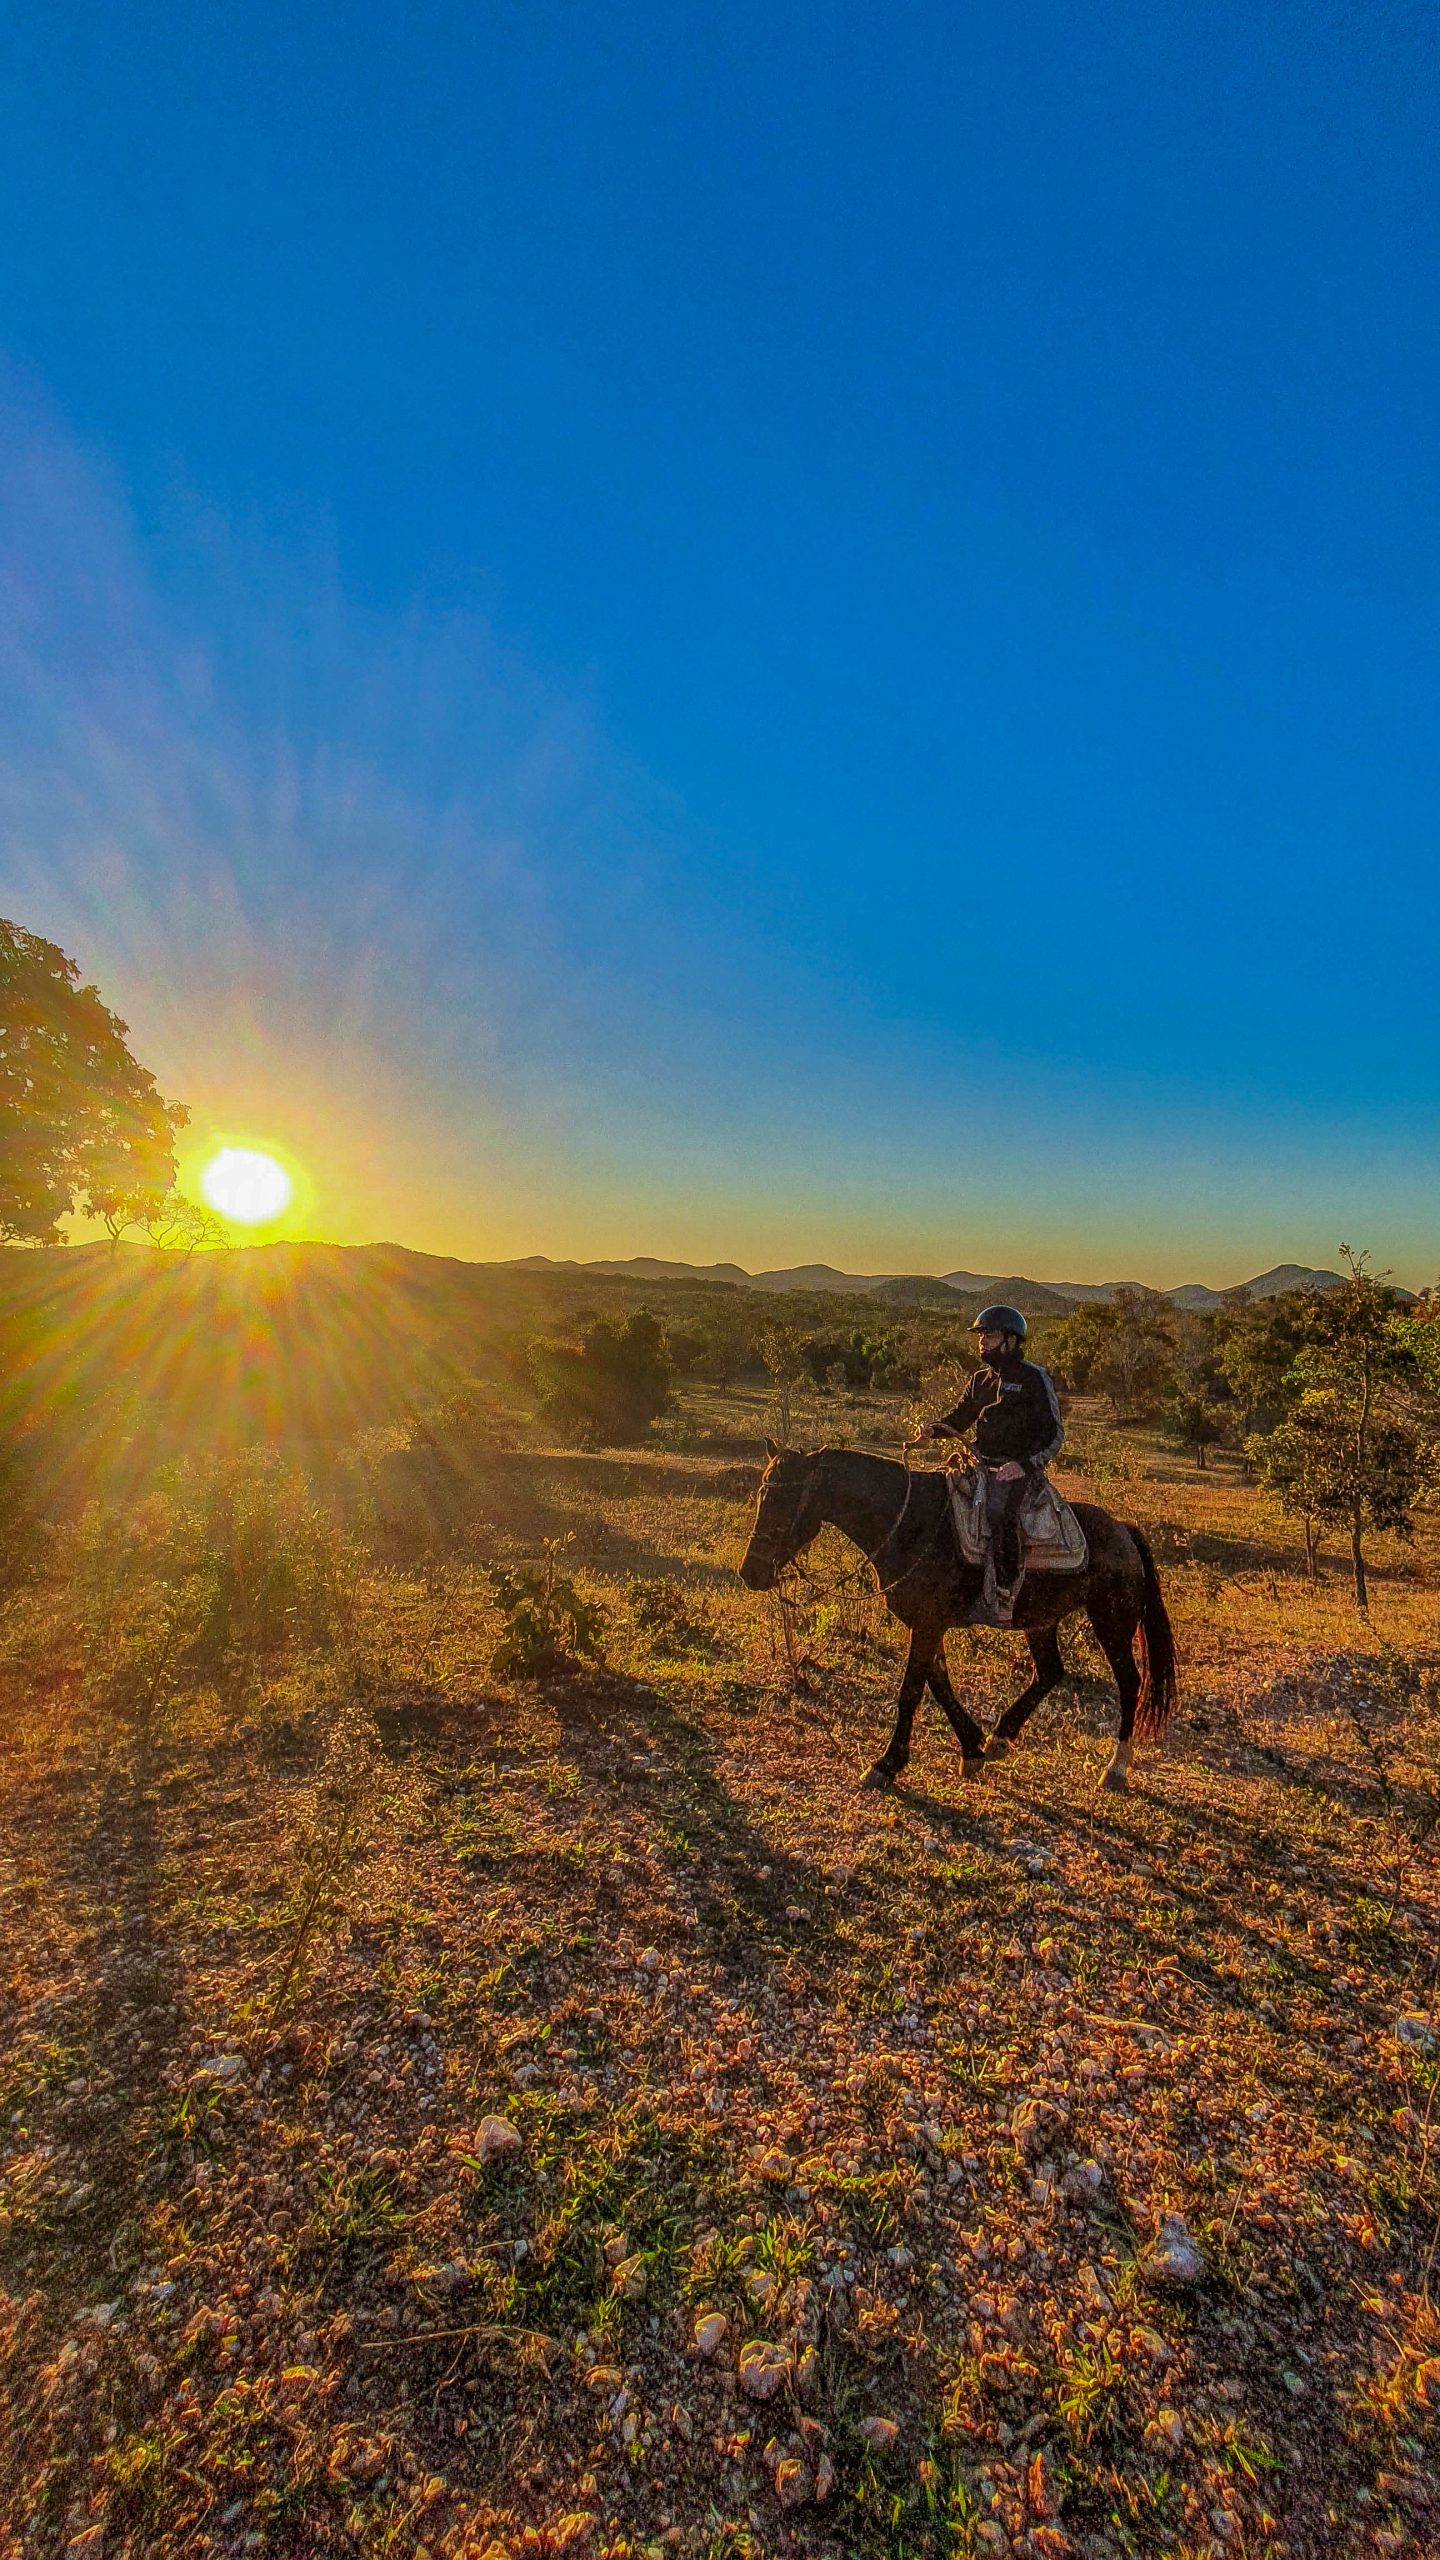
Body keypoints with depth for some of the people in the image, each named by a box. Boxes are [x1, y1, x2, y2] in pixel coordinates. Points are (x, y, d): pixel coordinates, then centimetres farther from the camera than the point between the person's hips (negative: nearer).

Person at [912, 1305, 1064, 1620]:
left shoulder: (1034, 1378, -5)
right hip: (981, 1464, 7)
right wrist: (933, 1430, 0)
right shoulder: (981, 1379, 13)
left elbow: (1054, 1432, -7)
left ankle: (1005, 1593, -23)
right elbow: (960, 1419, 21)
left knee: (998, 1511, -31)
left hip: (1017, 1469, -7)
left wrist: (1025, 1465, -20)